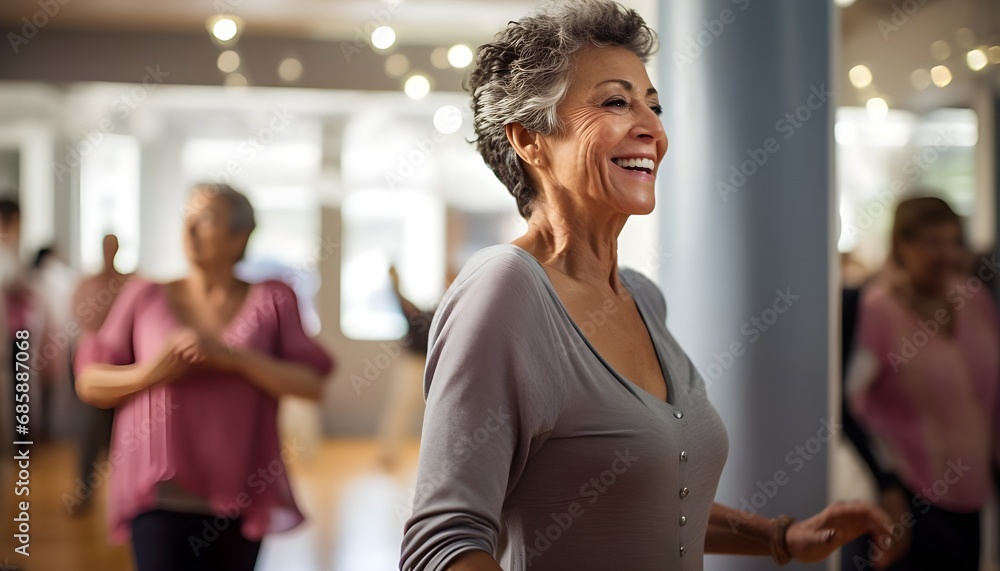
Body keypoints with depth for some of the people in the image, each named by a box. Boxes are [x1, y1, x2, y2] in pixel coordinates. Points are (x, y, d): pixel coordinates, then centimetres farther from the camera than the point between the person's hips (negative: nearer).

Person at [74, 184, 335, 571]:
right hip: (162, 494, -1)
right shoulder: (145, 297, 5)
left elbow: (311, 384, -5)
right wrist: (146, 374, -14)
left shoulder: (270, 301, 4)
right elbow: (89, 382, 7)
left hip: (237, 496, 1)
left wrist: (233, 357, -17)